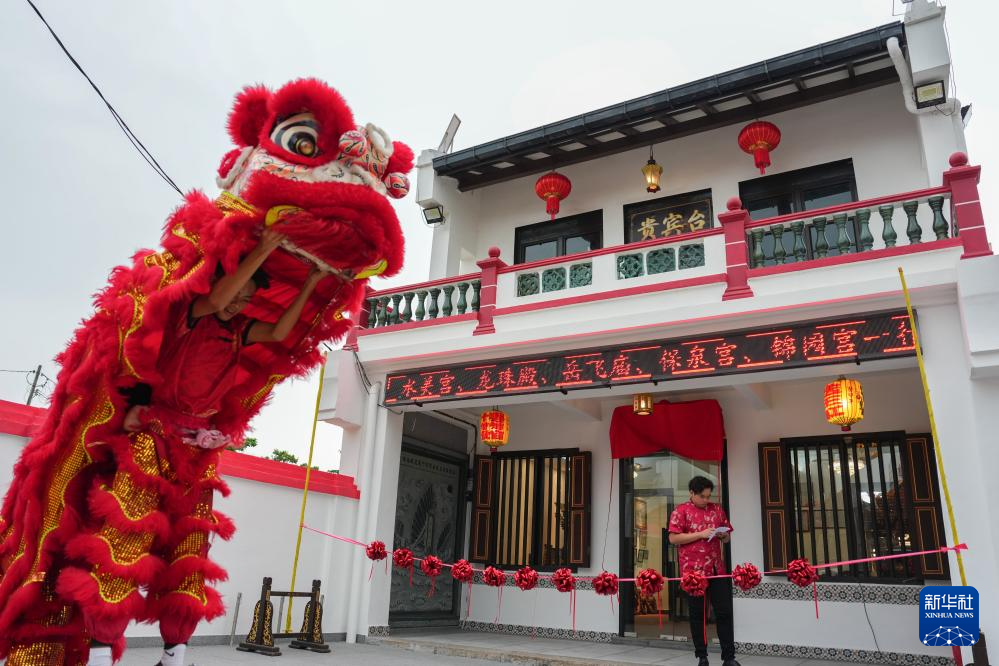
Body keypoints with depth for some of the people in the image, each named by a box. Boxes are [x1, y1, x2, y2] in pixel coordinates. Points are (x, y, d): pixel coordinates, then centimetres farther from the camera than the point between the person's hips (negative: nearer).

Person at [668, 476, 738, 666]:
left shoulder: (717, 509, 11)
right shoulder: (681, 511, -3)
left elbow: (728, 536, 19)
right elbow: (673, 538, -11)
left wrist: (723, 535, -5)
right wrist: (701, 534, -16)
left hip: (717, 569, 4)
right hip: (693, 570, -4)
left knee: (724, 612, 3)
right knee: (697, 614, 6)